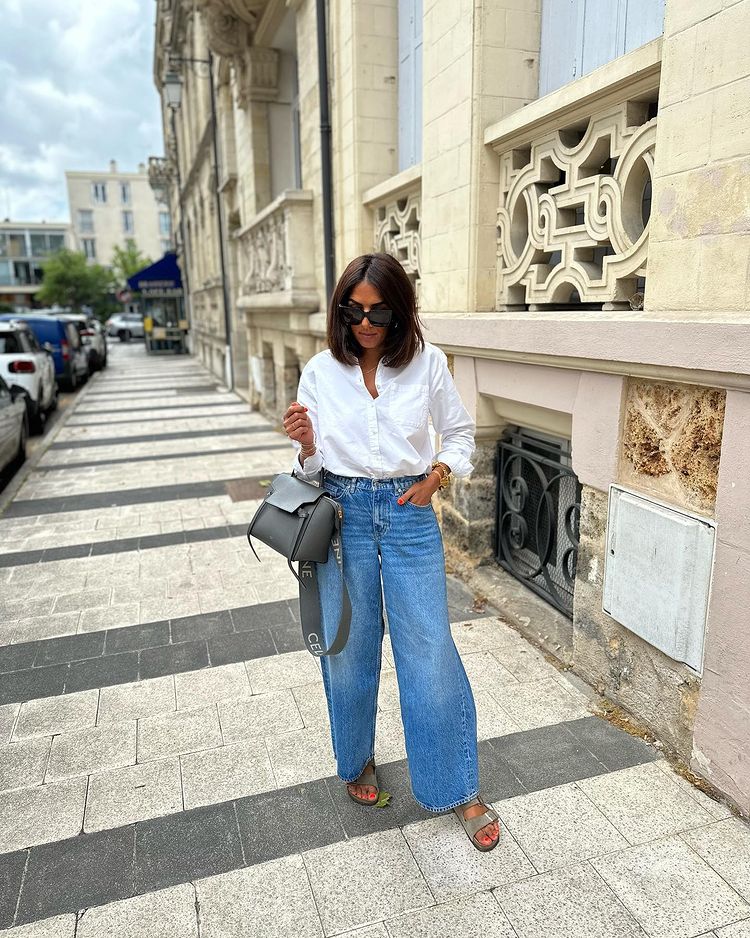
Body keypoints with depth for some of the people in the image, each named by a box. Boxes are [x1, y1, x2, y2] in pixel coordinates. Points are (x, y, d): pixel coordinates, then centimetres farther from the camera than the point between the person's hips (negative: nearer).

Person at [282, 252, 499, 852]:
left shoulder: (427, 363, -2)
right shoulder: (321, 371, 0)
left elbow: (462, 433, 9)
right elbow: (312, 467, 4)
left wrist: (438, 475, -8)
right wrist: (306, 445, -18)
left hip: (410, 515, -1)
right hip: (343, 514, 1)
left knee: (431, 652, 2)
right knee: (348, 649, 12)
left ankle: (460, 789, 22)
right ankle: (358, 760, 39)